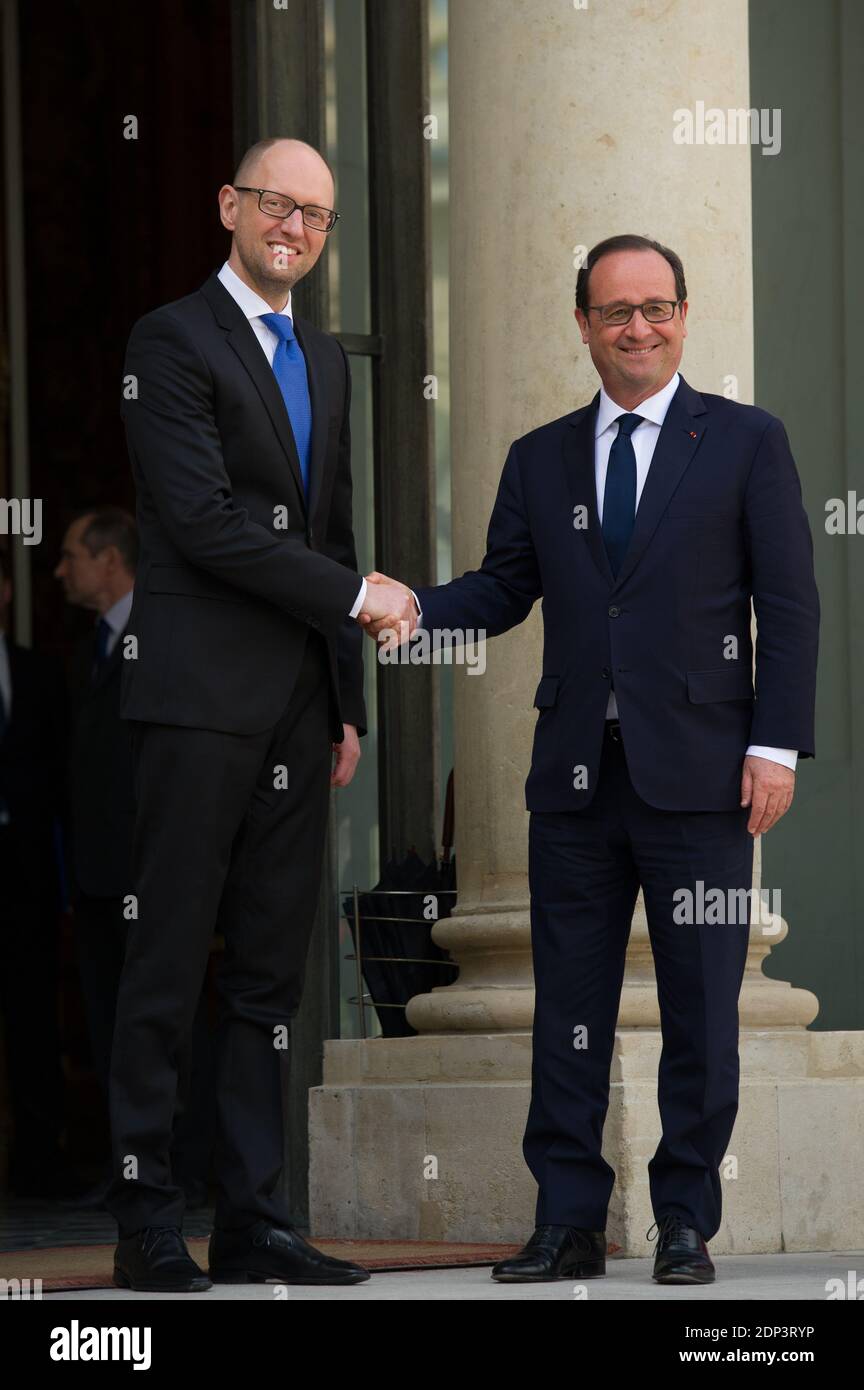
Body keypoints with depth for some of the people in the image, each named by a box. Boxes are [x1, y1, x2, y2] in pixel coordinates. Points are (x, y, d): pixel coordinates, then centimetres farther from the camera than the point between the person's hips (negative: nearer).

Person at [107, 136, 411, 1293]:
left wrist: (347, 704, 17)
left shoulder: (325, 360, 20)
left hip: (297, 706, 7)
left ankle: (253, 1219, 8)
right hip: (200, 693, -7)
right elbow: (204, 520, -14)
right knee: (170, 959, -6)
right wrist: (354, 596, -11)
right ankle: (147, 1223, -3)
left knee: (272, 969, 6)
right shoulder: (174, 342, -5)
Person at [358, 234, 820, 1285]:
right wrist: (417, 606, -9)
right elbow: (505, 587, 11)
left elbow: (788, 605, 0)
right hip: (576, 773, 3)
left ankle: (685, 1223, 9)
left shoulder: (747, 442, 4)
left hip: (696, 770, -3)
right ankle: (568, 1223, 8)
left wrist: (776, 745, -8)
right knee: (568, 1008, 4)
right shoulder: (541, 458, 14)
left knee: (700, 1010, 1)